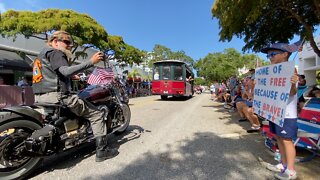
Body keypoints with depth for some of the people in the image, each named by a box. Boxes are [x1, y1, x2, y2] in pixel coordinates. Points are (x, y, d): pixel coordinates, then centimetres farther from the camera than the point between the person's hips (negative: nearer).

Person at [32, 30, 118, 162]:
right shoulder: (55, 53, -6)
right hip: (57, 96, -10)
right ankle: (101, 150, -8)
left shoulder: (42, 54, 26)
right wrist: (91, 61, -27)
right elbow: (66, 71, -25)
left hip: (40, 97, 11)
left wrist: (70, 77, 32)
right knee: (97, 115, -8)